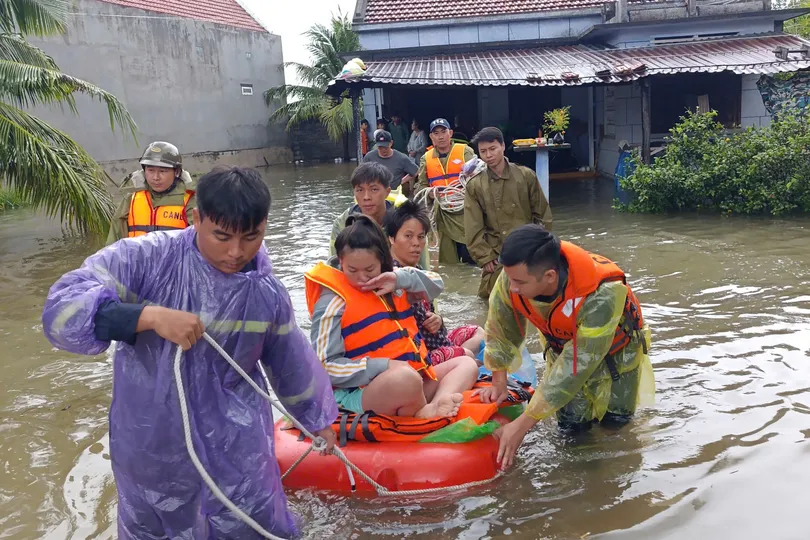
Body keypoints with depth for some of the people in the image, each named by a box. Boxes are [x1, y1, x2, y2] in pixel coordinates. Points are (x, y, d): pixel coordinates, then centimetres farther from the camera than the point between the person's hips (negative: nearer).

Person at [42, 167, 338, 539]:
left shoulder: (267, 293, -6)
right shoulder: (143, 259, -17)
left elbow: (293, 365, 10)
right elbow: (61, 308, -26)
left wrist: (318, 420, 22)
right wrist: (150, 316, -38)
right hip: (151, 445, -1)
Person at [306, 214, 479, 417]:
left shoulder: (389, 286, 11)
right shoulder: (333, 303, -11)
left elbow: (436, 284, 16)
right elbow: (324, 367, -15)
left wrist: (401, 278, -4)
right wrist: (384, 366, -22)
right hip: (361, 394, -9)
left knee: (466, 364, 7)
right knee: (404, 377, -38)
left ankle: (435, 407, -23)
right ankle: (425, 415, -6)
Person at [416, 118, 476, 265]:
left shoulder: (465, 151, 1)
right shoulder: (426, 158, 9)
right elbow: (421, 186, 11)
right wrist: (429, 192, -10)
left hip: (465, 211, -3)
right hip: (443, 215, 3)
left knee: (470, 255, -5)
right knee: (447, 259, 10)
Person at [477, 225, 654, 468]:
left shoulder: (602, 295, -44)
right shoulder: (513, 278, -34)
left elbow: (576, 366, -39)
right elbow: (501, 330, -12)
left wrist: (522, 425, -36)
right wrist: (499, 382, -6)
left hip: (614, 344, -3)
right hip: (563, 344, 3)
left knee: (616, 418, 2)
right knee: (572, 421, -2)